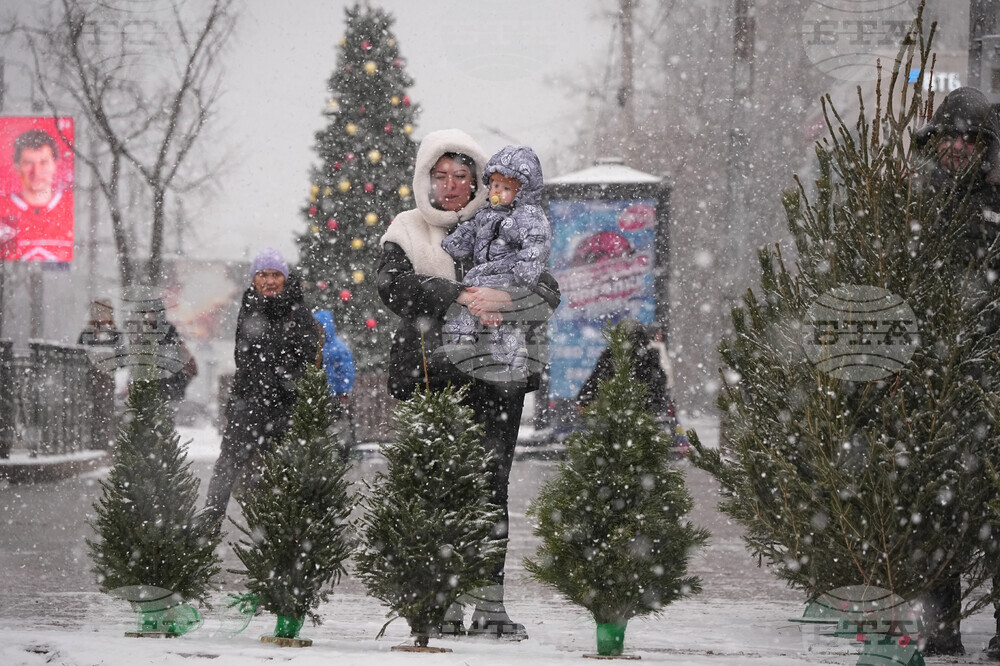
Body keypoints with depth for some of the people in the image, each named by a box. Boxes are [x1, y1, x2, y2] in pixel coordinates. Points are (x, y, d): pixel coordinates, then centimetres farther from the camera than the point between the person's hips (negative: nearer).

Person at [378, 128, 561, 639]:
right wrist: (459, 296, -19)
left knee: (491, 486, -6)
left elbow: (547, 290, 5)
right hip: (433, 376, -1)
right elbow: (392, 284, -8)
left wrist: (504, 300, -17)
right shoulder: (408, 232, 12)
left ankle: (490, 602, -5)